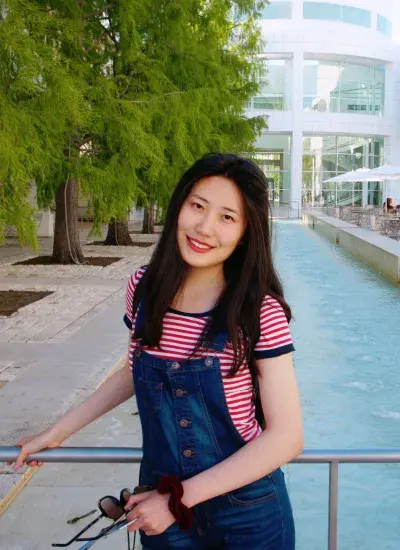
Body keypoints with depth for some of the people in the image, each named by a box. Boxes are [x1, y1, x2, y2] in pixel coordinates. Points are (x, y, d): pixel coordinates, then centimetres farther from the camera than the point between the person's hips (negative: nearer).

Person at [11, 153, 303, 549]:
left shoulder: (259, 312, -20)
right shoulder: (144, 288, -8)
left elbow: (286, 438, -19)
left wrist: (179, 499, -17)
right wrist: (57, 432, 10)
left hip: (246, 517, -3)